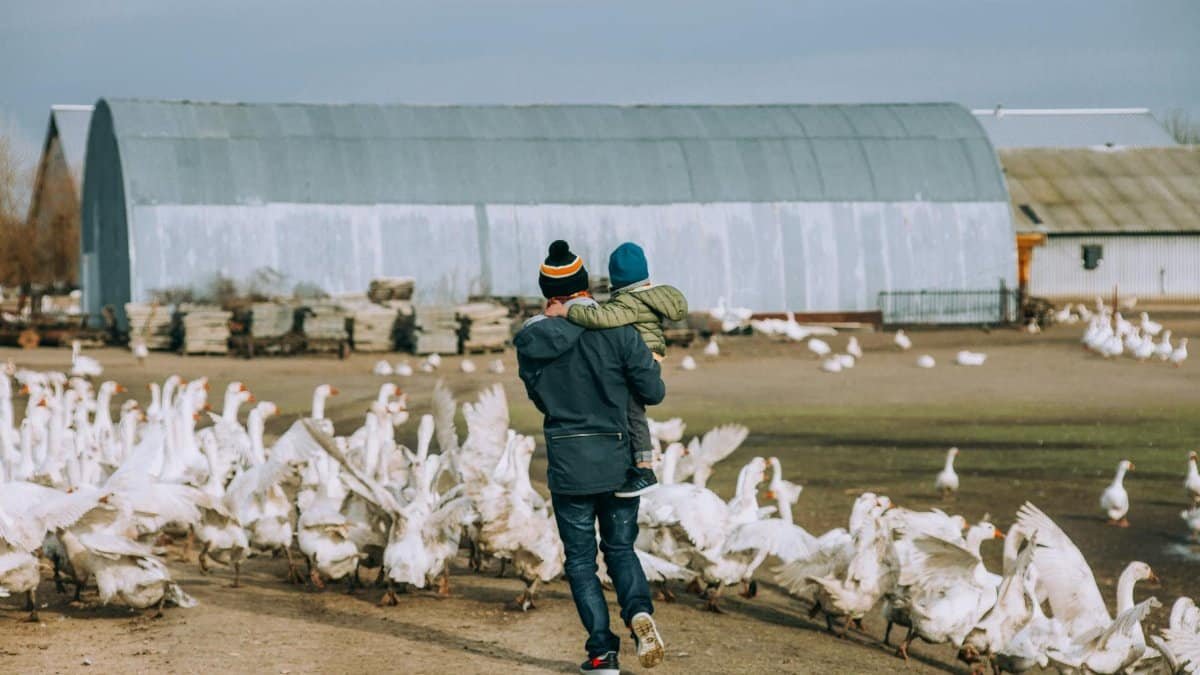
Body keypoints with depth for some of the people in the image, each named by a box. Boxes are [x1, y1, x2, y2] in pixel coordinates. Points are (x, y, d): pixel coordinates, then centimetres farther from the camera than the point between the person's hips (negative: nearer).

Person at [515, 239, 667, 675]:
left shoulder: (532, 341, -5)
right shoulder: (619, 332, -8)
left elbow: (539, 397, 8)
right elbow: (653, 392, -7)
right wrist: (649, 361, 14)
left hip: (568, 466, -1)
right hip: (618, 462, 1)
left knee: (580, 559, 10)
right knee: (620, 548, 16)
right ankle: (639, 610, -13)